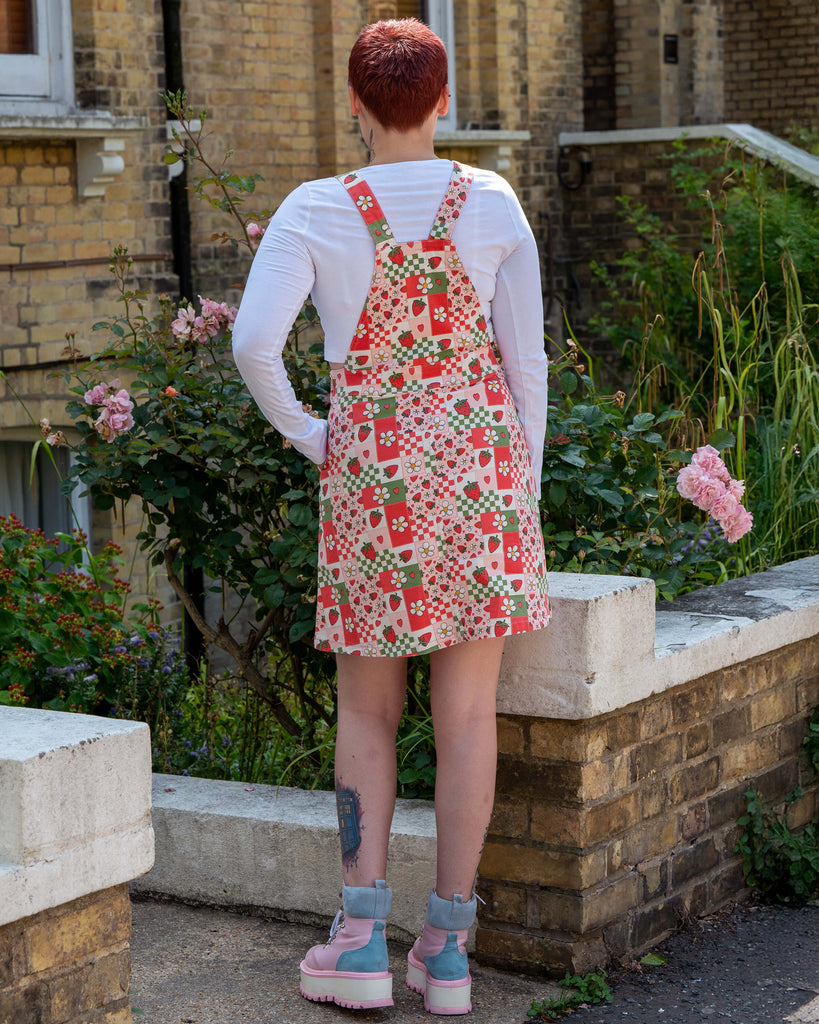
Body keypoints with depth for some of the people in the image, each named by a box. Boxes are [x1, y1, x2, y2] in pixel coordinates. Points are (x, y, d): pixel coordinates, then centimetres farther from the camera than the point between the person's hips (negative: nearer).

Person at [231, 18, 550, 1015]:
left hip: (371, 467, -1)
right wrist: (524, 478, 10)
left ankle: (361, 938, 6)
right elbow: (525, 354, 0)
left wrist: (303, 433, 0)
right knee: (466, 709, 4)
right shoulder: (492, 202, -2)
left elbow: (253, 344, -16)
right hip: (477, 457, 1)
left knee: (367, 708, 11)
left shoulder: (315, 211, -6)